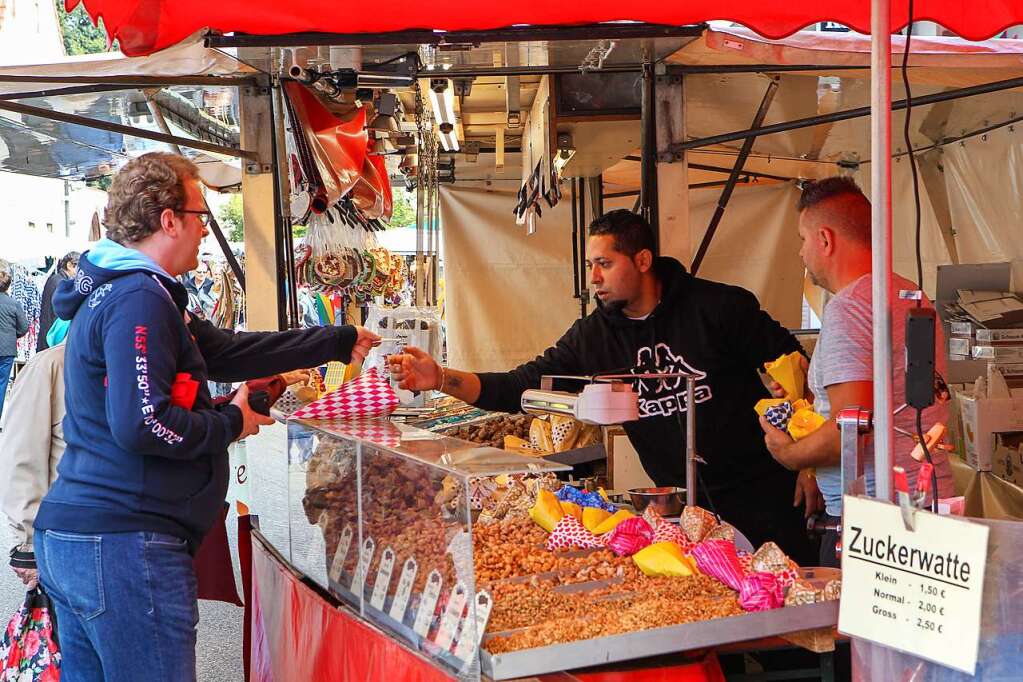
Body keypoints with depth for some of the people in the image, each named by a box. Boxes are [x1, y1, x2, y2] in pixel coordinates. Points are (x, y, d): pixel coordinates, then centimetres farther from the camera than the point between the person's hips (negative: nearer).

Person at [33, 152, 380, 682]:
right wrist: (230, 423, -8)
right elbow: (141, 425, -26)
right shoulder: (140, 299, -16)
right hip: (125, 544, -11)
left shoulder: (113, 290, 18)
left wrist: (340, 341, 26)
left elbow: (225, 351, 21)